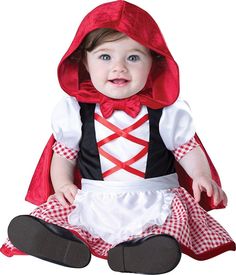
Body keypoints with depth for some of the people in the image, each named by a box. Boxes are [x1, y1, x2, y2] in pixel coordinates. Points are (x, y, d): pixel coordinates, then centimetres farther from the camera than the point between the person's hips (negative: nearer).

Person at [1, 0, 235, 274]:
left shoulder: (167, 110, 0)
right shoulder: (74, 110, 2)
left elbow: (188, 148, 7)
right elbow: (64, 154, 13)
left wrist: (202, 176, -10)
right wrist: (62, 184, -4)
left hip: (155, 199, -1)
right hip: (93, 200, 1)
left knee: (177, 211, -29)